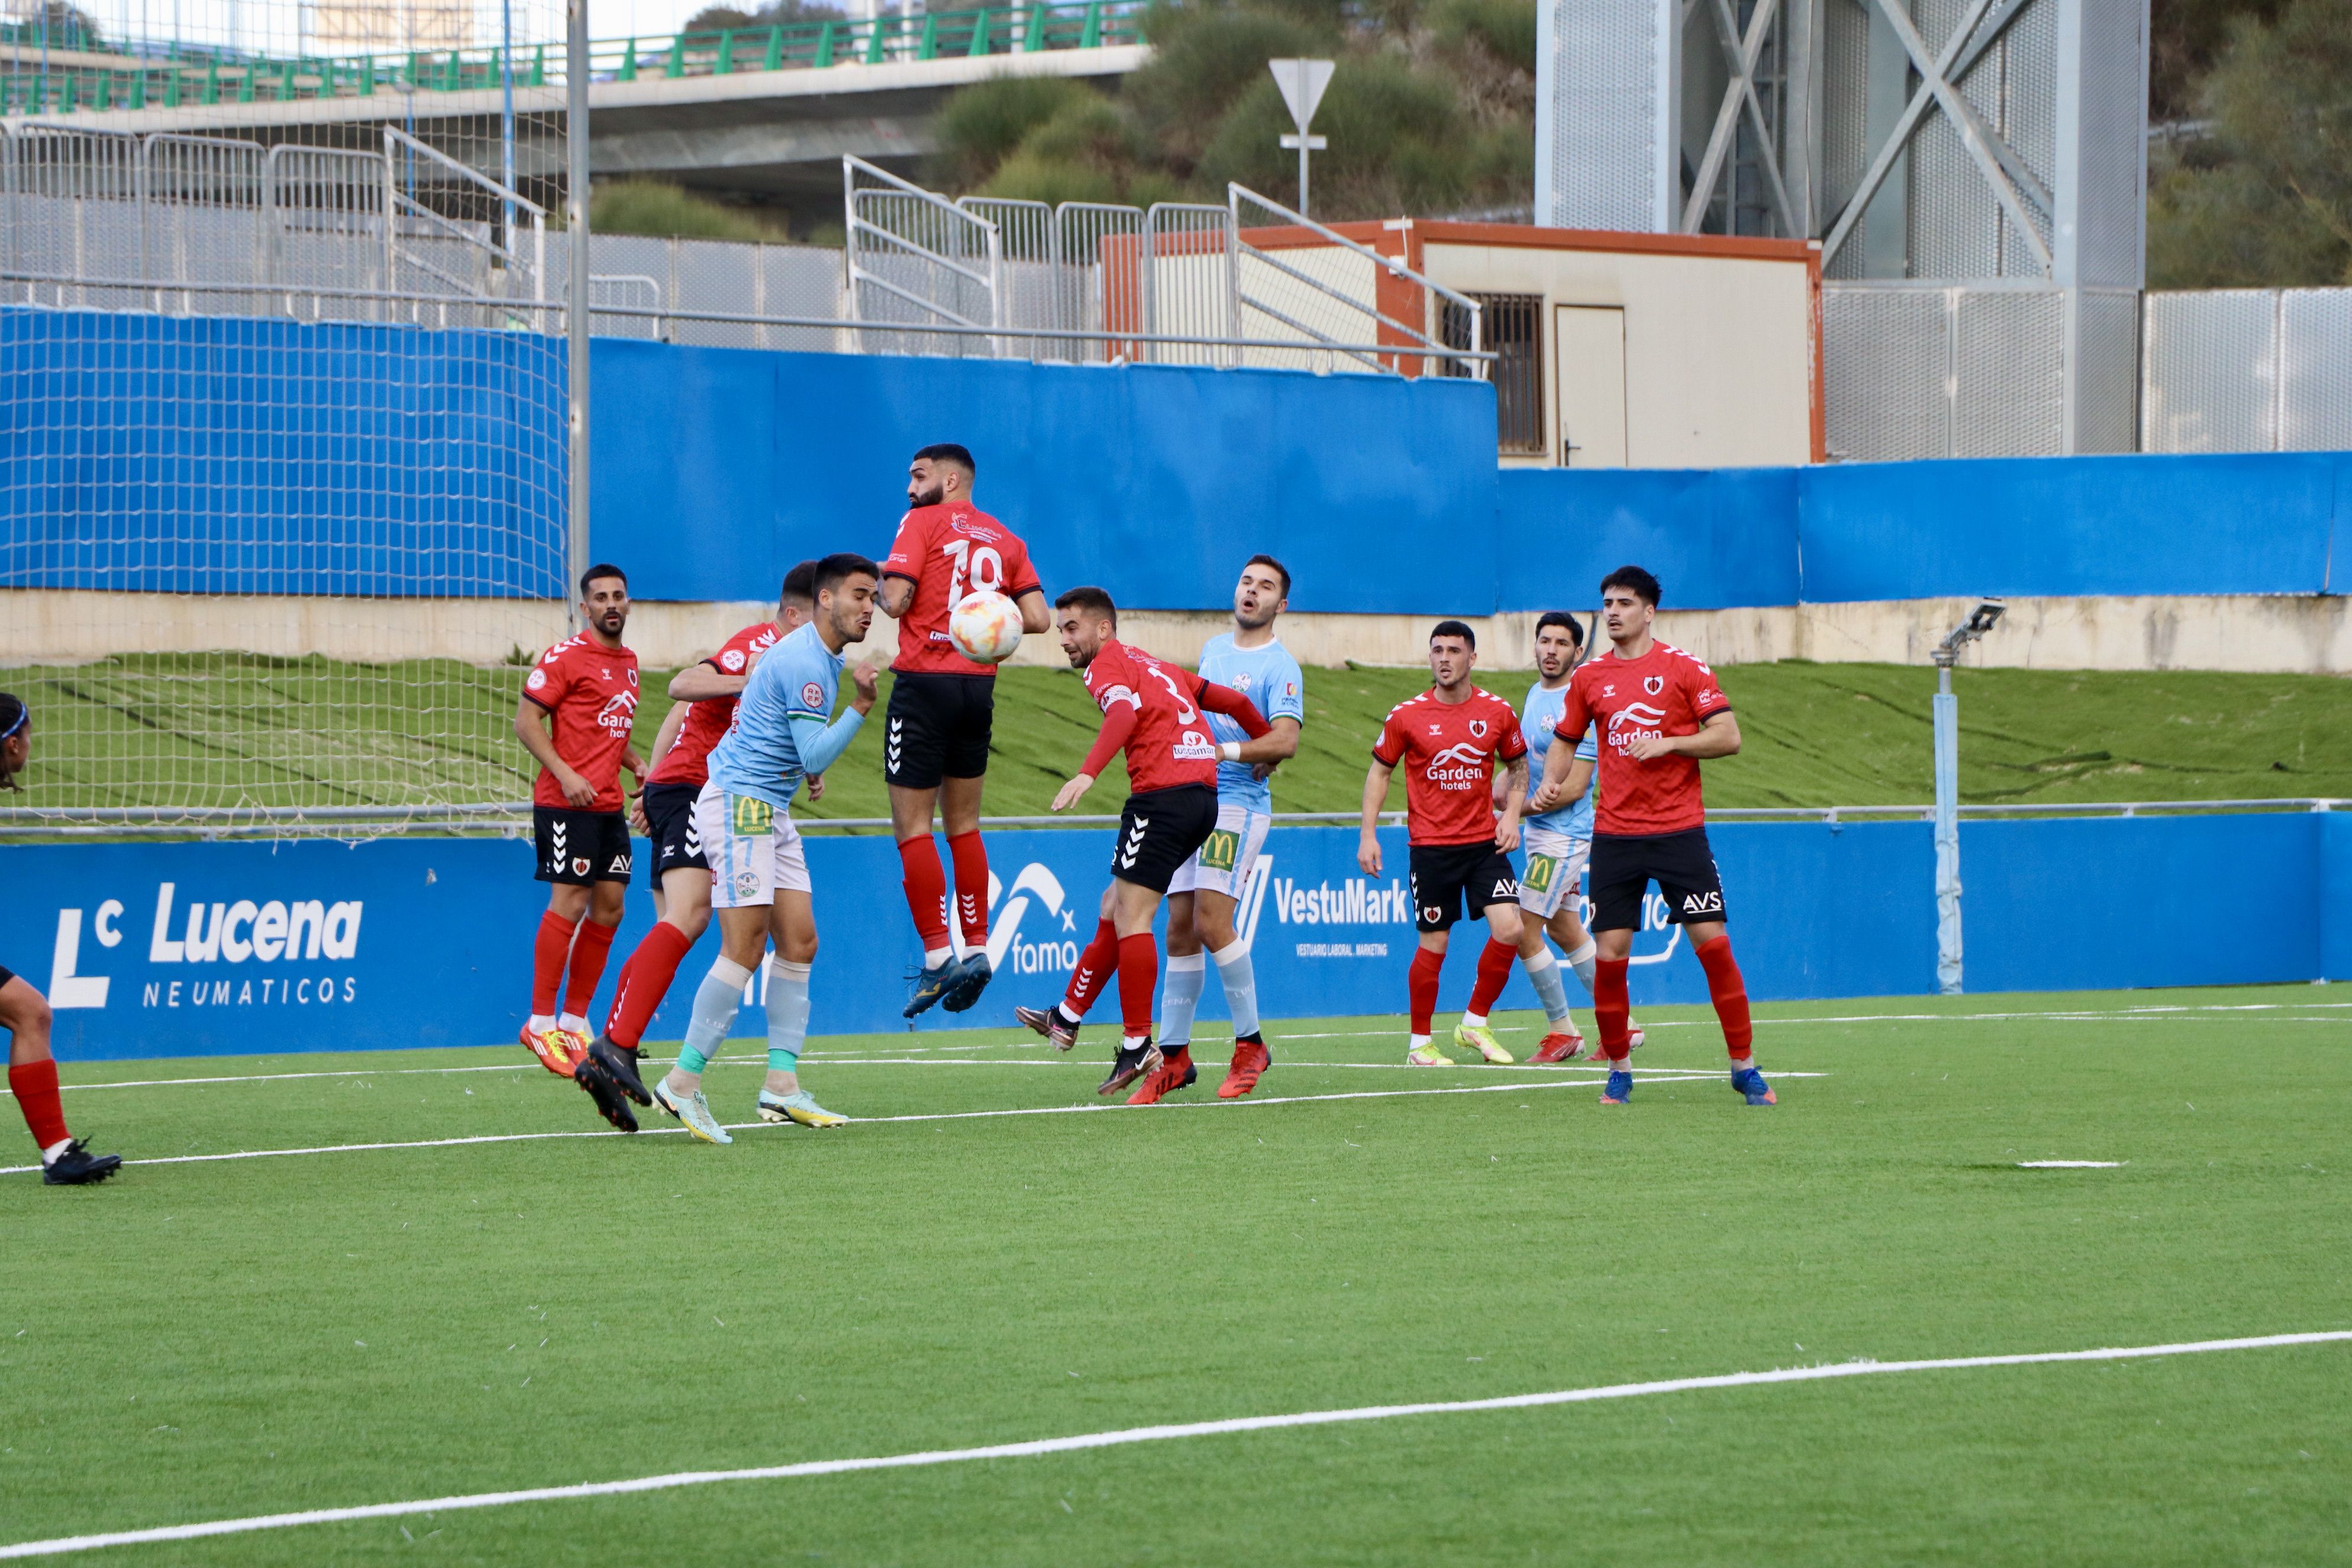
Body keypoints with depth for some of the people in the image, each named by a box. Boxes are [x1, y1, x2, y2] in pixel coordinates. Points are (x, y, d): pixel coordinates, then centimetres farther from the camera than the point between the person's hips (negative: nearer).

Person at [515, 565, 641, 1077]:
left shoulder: (628, 662, 17)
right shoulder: (566, 656, -8)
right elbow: (526, 720, -11)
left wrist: (639, 767, 12)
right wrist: (565, 774, -20)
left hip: (609, 804, 8)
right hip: (566, 803, -8)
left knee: (610, 905, 6)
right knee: (570, 901, -11)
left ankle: (575, 1020, 15)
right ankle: (541, 1024, -6)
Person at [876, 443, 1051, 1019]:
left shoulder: (922, 523, -3)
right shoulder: (1005, 539, 13)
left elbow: (895, 601, -14)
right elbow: (1037, 618, 5)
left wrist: (883, 581, 8)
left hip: (925, 683, -6)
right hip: (980, 686, 6)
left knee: (912, 825, -2)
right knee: (963, 826, 16)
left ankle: (937, 957, -9)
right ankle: (976, 949, 11)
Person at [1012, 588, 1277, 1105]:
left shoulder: (1107, 665, 0)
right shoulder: (1157, 667, 25)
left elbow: (1125, 713, -22)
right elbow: (1233, 701, 26)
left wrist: (1087, 775, -33)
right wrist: (1262, 747, 40)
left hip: (1163, 795, -9)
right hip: (1203, 794, 9)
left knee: (1131, 917, -7)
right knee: (1113, 908, 16)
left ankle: (1138, 1048, -9)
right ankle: (1067, 1019, 22)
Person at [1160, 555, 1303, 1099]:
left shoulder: (1280, 666, -6)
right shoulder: (1213, 649, 17)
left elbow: (1285, 741, -18)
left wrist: (1228, 753, -25)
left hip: (1239, 804, -7)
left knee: (1211, 921, -16)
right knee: (1180, 928, 3)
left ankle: (1250, 1044, -5)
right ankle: (1173, 1053, 6)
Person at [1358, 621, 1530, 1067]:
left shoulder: (1498, 712, 1)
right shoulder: (1406, 716, -3)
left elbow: (1517, 766, 15)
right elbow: (1379, 772, 6)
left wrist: (1511, 815, 0)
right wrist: (1368, 836, 0)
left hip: (1485, 843, 2)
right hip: (1430, 846, -2)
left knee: (1509, 928, -12)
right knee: (1433, 944, -2)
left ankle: (1475, 1023, 6)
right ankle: (1419, 1043, 13)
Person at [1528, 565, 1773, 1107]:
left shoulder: (1683, 667, -1)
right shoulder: (1590, 677, 9)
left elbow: (1728, 737, -5)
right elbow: (1565, 741, 19)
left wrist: (1668, 742, -17)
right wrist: (1550, 784, 0)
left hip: (1679, 830, -3)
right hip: (1614, 834, 3)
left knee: (1712, 942, -7)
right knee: (1610, 954, -2)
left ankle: (1744, 1067, 2)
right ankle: (1617, 1070, 13)